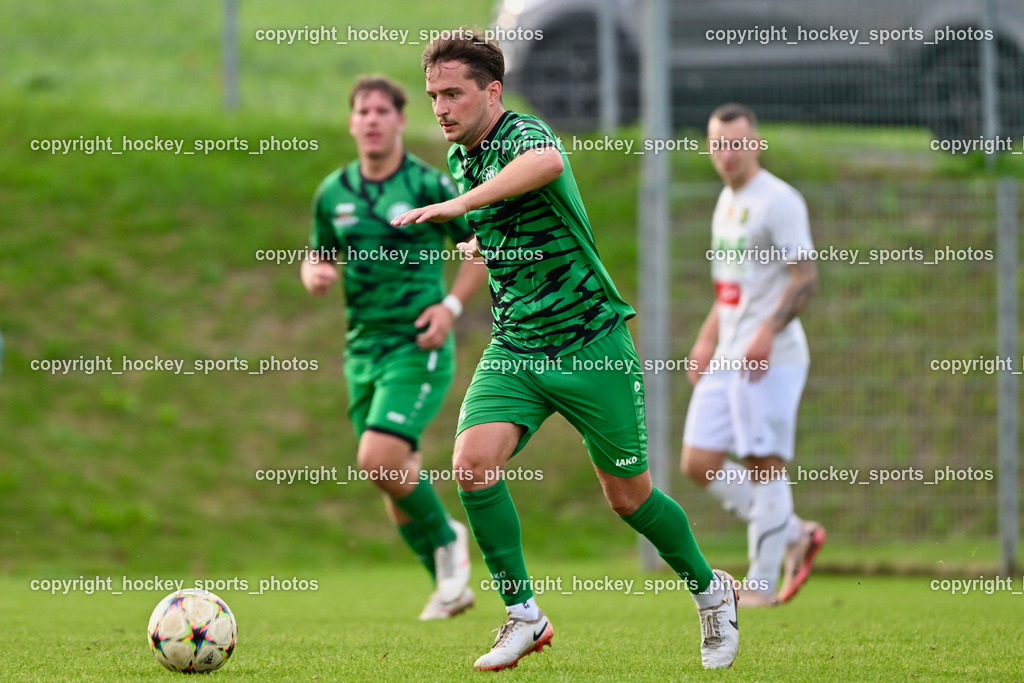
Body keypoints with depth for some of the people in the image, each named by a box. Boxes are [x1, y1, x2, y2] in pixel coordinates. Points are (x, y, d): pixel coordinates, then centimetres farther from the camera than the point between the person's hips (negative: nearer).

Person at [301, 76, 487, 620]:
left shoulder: (429, 186, -6)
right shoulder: (333, 193, 8)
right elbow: (320, 257, 19)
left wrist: (451, 304, -11)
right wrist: (314, 274, -5)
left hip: (418, 345, -6)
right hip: (363, 348, 6)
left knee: (379, 460, -21)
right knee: (395, 475, 7)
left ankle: (445, 537, 6)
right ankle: (450, 585, 22)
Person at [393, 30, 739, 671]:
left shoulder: (523, 133, -17)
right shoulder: (462, 157, 8)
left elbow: (548, 162, -47)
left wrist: (459, 205, -51)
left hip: (592, 345, -6)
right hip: (515, 348, 6)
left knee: (628, 495, 5)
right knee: (473, 461, -19)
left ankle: (711, 590, 31)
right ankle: (524, 615, -8)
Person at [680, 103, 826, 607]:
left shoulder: (778, 200, -9)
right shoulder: (727, 200, 18)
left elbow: (805, 277, -15)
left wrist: (768, 331, -24)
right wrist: (708, 338, 20)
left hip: (770, 358, -9)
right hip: (727, 358, 9)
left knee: (764, 465, -6)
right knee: (699, 462, 4)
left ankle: (762, 583, 0)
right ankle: (795, 535, 15)